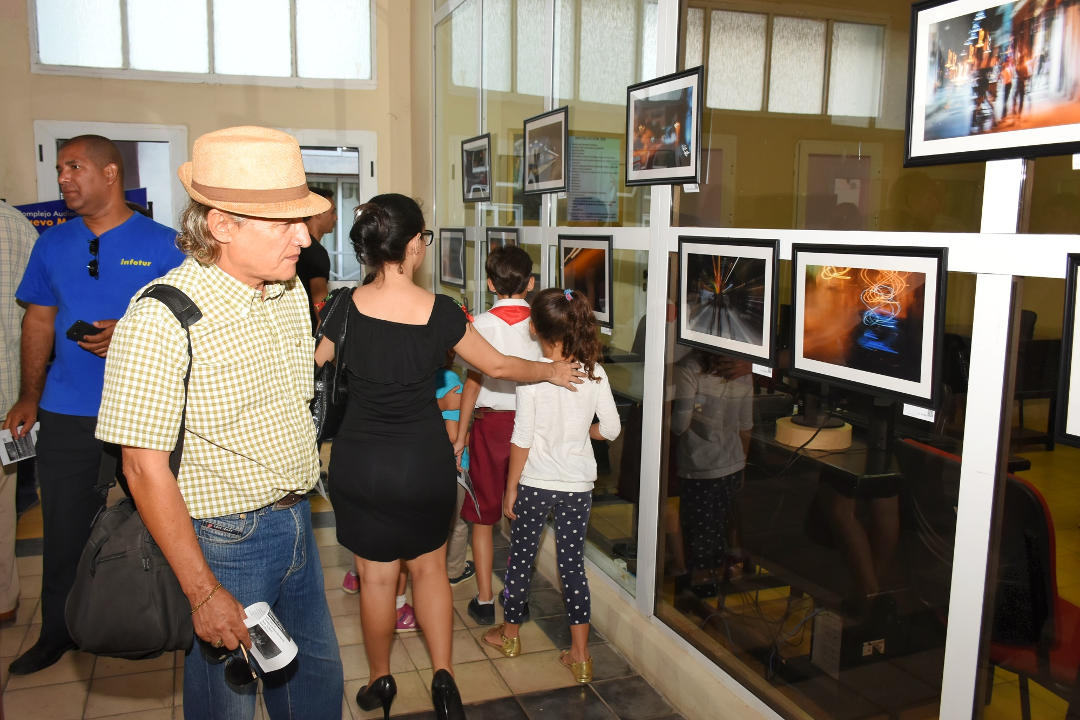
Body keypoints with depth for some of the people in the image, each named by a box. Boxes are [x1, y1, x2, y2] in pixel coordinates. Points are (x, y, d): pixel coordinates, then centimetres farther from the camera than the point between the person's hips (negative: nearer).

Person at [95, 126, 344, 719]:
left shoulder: (290, 291, 1)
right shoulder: (161, 320, -23)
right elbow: (145, 468, -21)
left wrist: (297, 503, 17)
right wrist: (203, 591, -18)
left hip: (296, 523, 7)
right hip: (223, 541, -6)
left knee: (316, 671, 21)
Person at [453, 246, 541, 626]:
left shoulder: (483, 323, -9)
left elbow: (473, 381, -8)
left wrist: (460, 434, 1)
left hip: (491, 422, -2)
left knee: (483, 516, 10)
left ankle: (484, 600, 16)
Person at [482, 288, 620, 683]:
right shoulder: (594, 373, -6)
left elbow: (522, 439, -14)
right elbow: (611, 429, -1)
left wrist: (510, 488, -4)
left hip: (535, 482, -2)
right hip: (578, 485, 3)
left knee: (520, 556, 16)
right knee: (573, 563, 12)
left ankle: (510, 633, 36)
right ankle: (580, 654, 17)